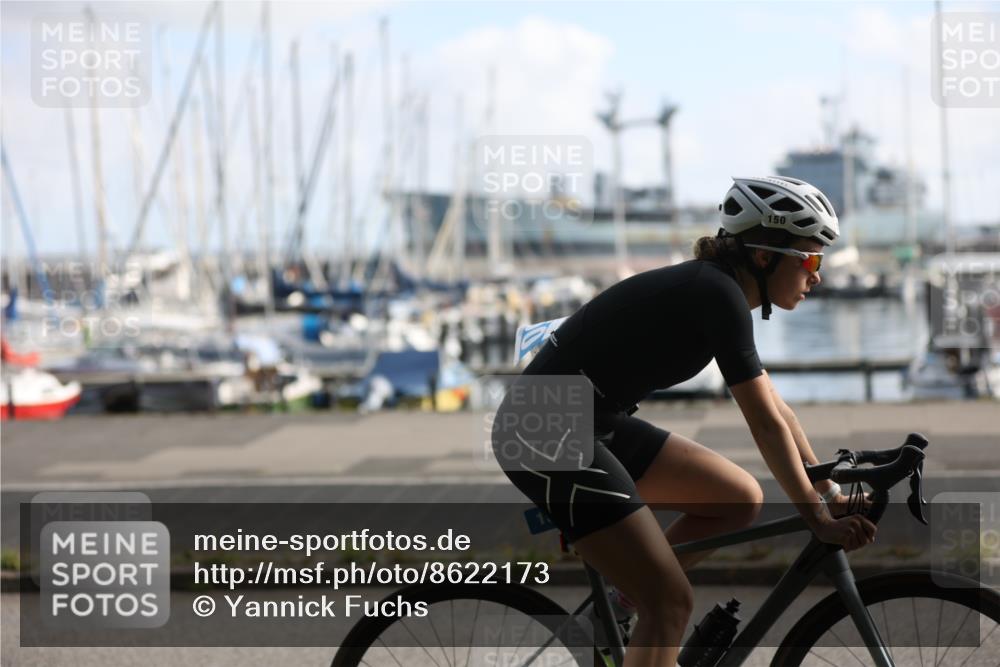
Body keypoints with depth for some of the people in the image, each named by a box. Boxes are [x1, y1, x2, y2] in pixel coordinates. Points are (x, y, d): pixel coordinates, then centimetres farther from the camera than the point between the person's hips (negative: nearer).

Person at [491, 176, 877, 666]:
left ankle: (621, 596, 16)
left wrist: (830, 491, 15)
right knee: (671, 604, -12)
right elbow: (767, 425, -17)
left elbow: (775, 409, 18)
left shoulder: (716, 292, 12)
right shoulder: (718, 295, -16)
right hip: (547, 435, -10)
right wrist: (818, 520, -12)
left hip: (595, 425, 10)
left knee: (740, 500, 10)